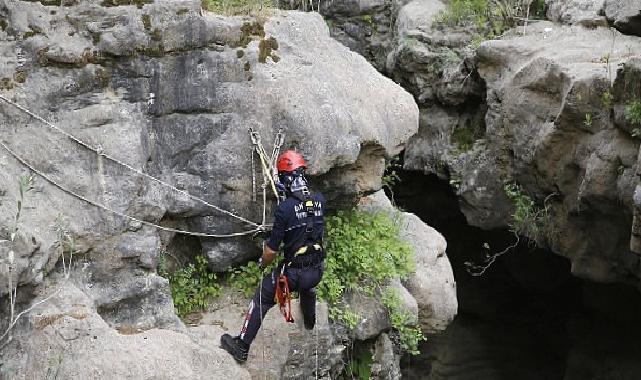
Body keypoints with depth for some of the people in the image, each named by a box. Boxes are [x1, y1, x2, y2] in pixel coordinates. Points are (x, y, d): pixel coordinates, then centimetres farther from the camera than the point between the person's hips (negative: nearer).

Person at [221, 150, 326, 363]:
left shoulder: (284, 209, -21)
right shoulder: (320, 200, -5)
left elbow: (272, 250, -14)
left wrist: (263, 263, 8)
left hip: (293, 273, -5)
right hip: (317, 273, 5)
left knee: (262, 298, 14)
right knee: (308, 285, 40)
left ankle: (241, 347, 18)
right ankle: (310, 322, 62)